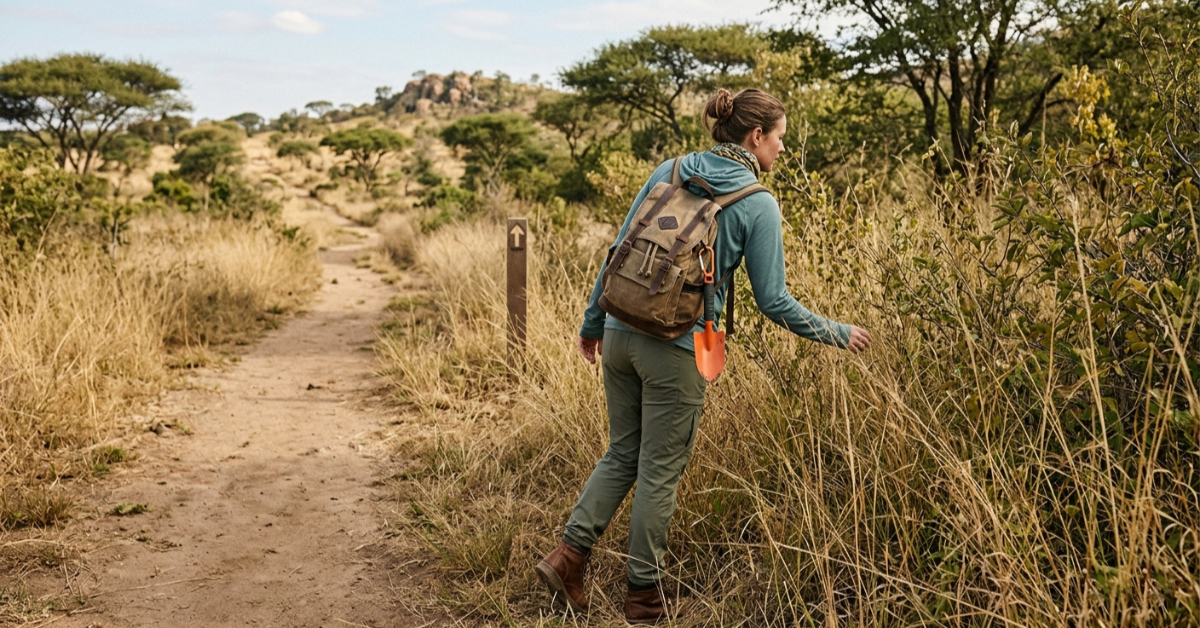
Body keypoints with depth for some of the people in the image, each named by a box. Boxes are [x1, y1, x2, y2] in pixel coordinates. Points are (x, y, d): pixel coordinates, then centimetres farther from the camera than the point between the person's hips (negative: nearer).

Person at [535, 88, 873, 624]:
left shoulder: (670, 171, 8)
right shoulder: (759, 206, -5)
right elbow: (773, 302, -4)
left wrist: (593, 323, 19)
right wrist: (837, 335, 10)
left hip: (621, 334, 5)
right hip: (676, 349, -5)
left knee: (622, 453, 21)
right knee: (659, 472, 8)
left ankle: (568, 553, 13)